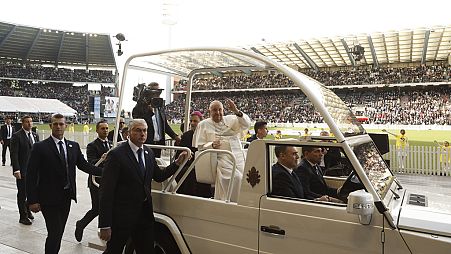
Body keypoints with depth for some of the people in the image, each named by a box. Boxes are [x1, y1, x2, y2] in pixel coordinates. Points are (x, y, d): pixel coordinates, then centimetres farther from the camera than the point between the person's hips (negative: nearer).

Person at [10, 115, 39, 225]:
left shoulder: (35, 135, 10)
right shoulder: (17, 136, -8)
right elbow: (14, 154, -12)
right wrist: (16, 170, -18)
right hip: (22, 170, -5)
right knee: (22, 193, 5)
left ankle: (27, 210, 34)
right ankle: (23, 216, 16)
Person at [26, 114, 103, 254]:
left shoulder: (74, 146, 5)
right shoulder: (40, 147, -9)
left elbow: (84, 165, 5)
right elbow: (31, 175, -9)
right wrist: (32, 201, -12)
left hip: (67, 196, 5)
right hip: (49, 198, -5)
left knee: (59, 232, 16)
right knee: (55, 232, -4)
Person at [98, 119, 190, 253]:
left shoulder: (149, 153, 6)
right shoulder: (116, 154, -15)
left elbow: (158, 176, 16)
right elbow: (106, 191, -17)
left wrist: (178, 162, 3)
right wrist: (105, 225, -19)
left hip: (144, 213, 6)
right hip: (121, 216, -6)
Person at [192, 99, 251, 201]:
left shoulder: (230, 119, 17)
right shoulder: (203, 125, 14)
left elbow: (246, 124, 2)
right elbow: (199, 146, 8)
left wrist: (236, 112, -14)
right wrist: (211, 145, -13)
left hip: (238, 157, 3)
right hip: (220, 157, -3)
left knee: (244, 178, -16)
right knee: (236, 177, -26)